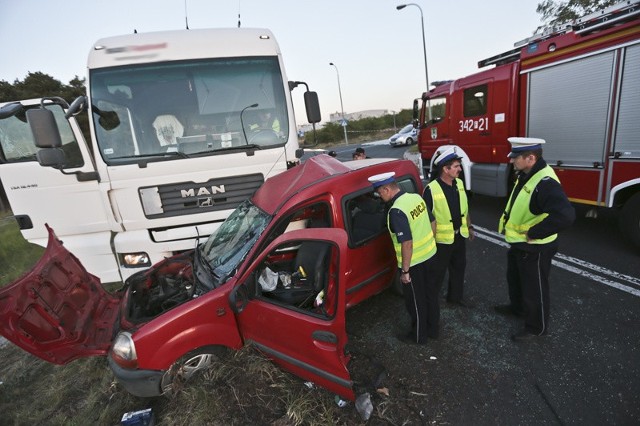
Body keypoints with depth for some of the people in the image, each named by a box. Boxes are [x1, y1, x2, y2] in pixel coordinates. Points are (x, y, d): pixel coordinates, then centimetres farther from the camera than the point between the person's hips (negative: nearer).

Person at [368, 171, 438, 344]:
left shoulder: (396, 211, -27)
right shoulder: (416, 197, -2)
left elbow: (407, 243, -28)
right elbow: (432, 223, 8)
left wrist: (405, 270, -19)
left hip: (414, 262, -8)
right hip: (429, 254, 8)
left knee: (415, 301, 12)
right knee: (430, 294, 23)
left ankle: (418, 336, 32)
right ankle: (433, 329, 42)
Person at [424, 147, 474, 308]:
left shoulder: (459, 184, 1)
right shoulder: (431, 190, -23)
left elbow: (464, 208, 14)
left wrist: (469, 226, 16)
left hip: (459, 236, 7)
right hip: (442, 240, -7)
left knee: (459, 268, 21)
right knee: (438, 272, 7)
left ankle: (455, 297, 41)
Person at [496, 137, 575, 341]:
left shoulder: (545, 182, -29)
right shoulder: (525, 176, 2)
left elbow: (565, 215, -40)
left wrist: (533, 233, -29)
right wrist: (508, 223, 9)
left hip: (534, 248, -9)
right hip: (518, 243, 9)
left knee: (534, 288, 10)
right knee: (515, 278, 27)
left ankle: (537, 327, 30)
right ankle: (517, 307, 51)